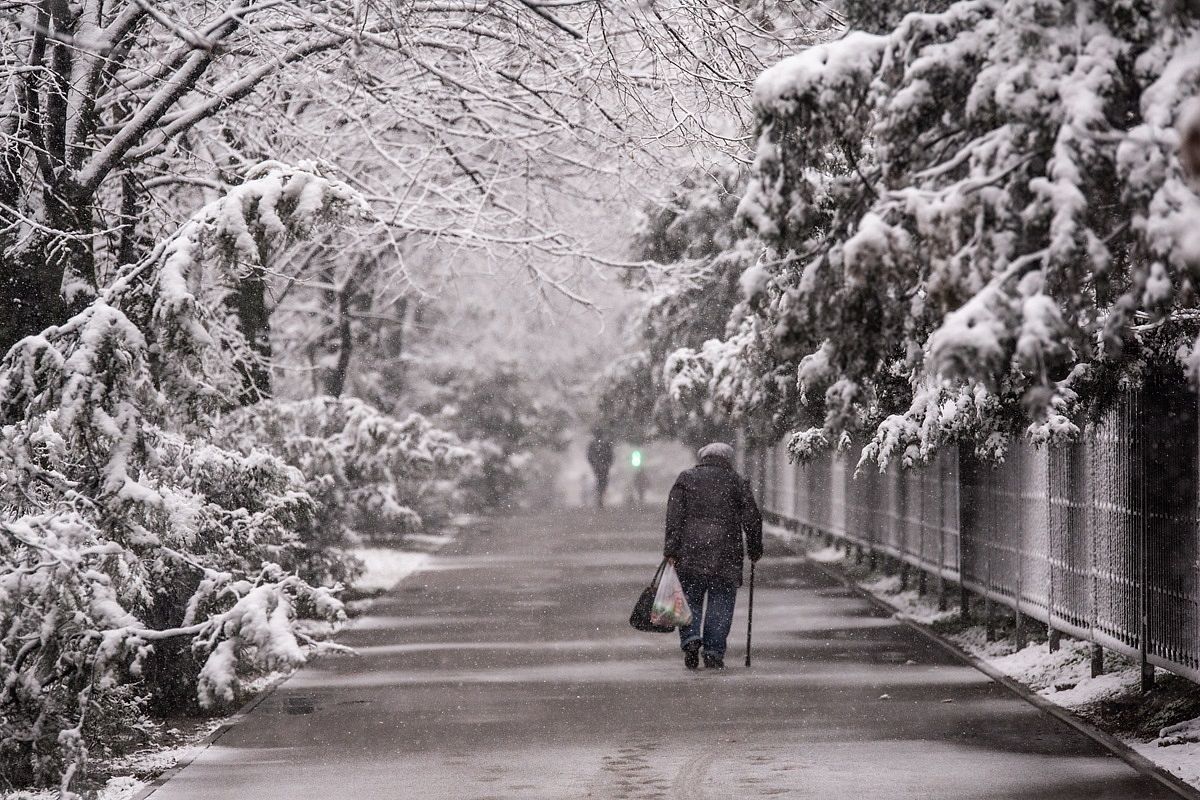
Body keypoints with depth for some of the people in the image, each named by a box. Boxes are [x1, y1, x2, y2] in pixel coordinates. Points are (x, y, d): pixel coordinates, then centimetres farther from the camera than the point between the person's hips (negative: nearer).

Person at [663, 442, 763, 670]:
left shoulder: (686, 478, 10)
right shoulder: (737, 482, 10)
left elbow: (674, 516, -1)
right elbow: (752, 518, 5)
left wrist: (671, 550, -4)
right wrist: (755, 550, 16)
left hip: (689, 551, 0)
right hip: (725, 554, 0)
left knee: (690, 600, 10)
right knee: (720, 602, 5)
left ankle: (691, 638, -12)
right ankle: (714, 652, -2)